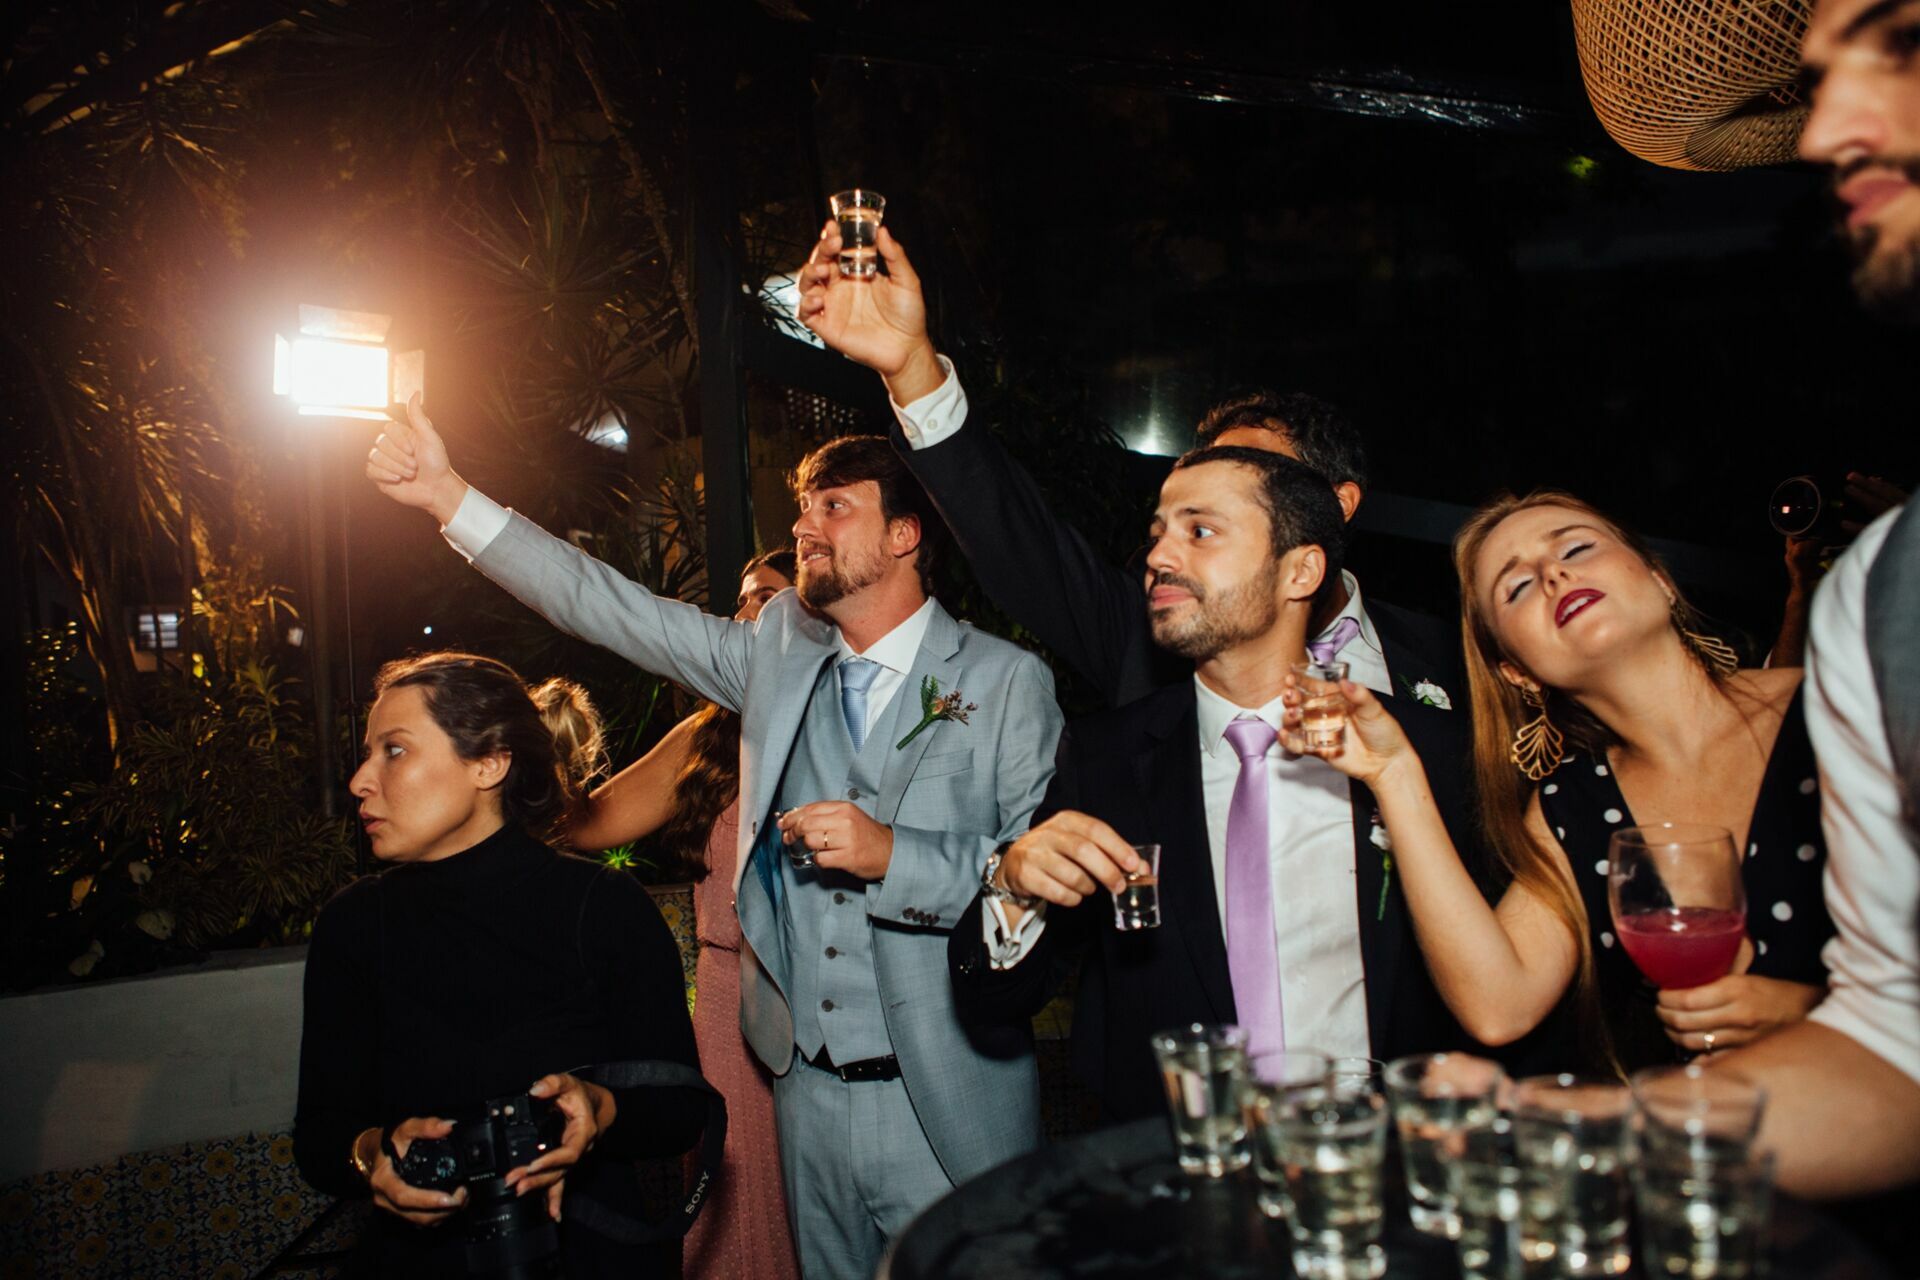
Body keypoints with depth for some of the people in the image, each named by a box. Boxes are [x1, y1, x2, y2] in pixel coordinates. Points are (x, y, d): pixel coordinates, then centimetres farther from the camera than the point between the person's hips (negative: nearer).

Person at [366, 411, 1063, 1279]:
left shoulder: (1008, 681, -6)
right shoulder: (776, 655, 6)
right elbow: (610, 608, 3)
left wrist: (892, 854, -23)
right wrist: (447, 494, -1)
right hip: (809, 1096, 4)